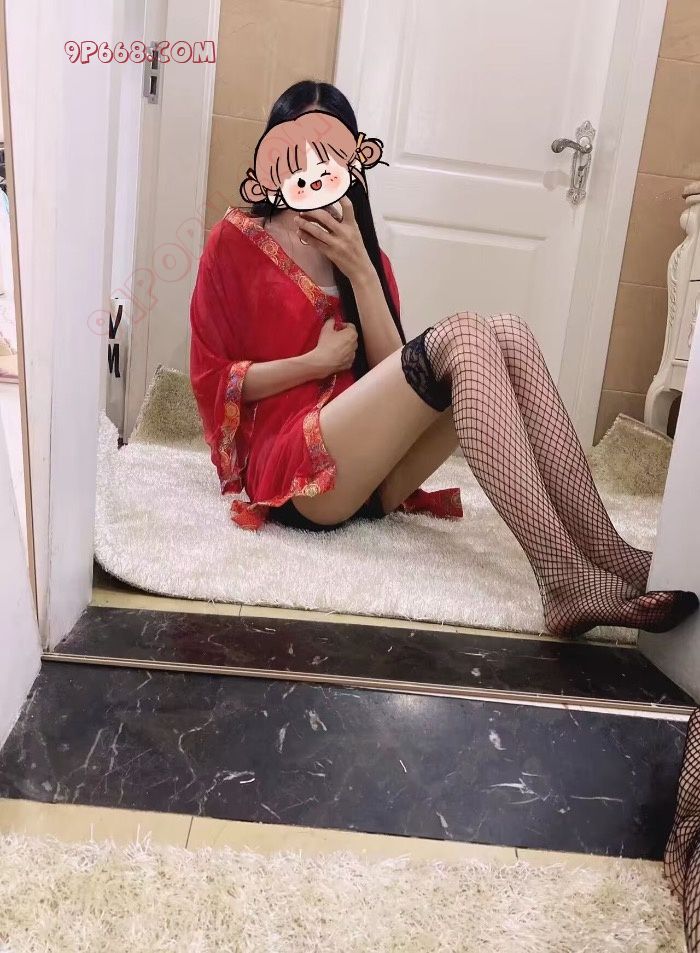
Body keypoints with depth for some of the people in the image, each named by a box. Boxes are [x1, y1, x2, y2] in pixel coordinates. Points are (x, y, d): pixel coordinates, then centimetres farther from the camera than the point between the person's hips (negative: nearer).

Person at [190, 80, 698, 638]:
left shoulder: (364, 254, 19)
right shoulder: (236, 240, 8)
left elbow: (388, 368, 4)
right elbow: (212, 380, 1)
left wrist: (359, 269, -5)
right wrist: (315, 361, -10)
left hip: (374, 476, 5)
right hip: (291, 470, -5)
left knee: (507, 334, -19)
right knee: (460, 336, -27)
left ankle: (607, 554, -30)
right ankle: (567, 581, -40)